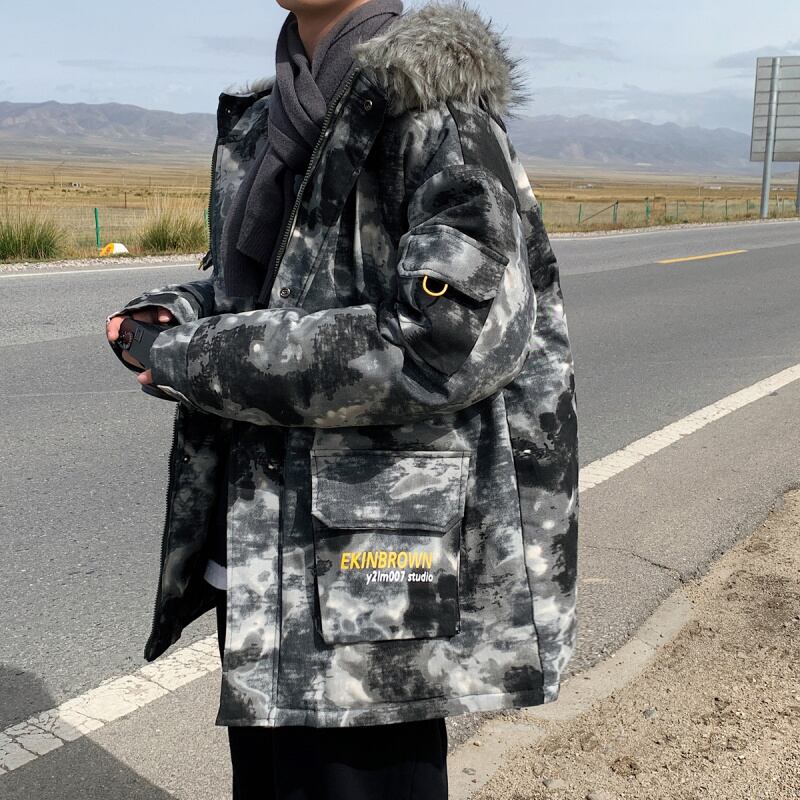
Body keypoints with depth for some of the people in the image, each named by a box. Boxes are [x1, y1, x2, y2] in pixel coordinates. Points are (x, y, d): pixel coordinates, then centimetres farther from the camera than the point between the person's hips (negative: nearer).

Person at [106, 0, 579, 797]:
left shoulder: (429, 99, -12)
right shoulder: (264, 118, 12)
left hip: (372, 577, -8)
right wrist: (176, 314, 2)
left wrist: (205, 362, -17)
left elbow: (454, 342, -22)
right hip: (256, 559, 8)